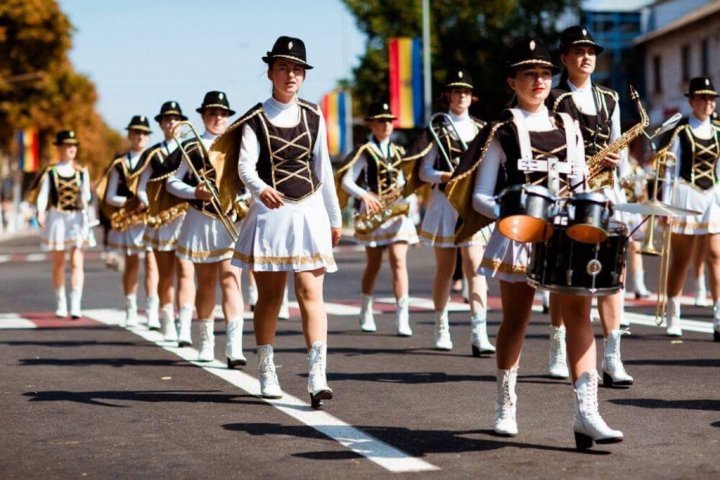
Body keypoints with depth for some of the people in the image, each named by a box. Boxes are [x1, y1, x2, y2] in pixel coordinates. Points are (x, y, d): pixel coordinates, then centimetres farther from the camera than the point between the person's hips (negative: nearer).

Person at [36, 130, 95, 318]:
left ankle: (76, 305, -13)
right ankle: (61, 305, 21)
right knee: (58, 264, 9)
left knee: (77, 262, -9)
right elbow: (43, 195, -5)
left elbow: (86, 195, 2)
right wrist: (40, 213, -21)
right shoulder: (50, 172, 1)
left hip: (78, 219, 0)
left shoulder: (82, 172, 5)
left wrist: (84, 201, -20)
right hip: (57, 218, 0)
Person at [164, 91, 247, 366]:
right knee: (206, 284, 10)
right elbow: (172, 182, 1)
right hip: (201, 221, 0)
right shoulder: (191, 149, 2)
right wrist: (195, 192, -16)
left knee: (230, 281, -12)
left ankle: (234, 347, -19)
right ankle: (206, 342, 25)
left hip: (232, 222, 0)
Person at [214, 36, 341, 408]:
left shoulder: (313, 117, 8)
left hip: (310, 213, 2)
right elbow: (245, 165, -16)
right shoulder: (256, 120, -2)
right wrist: (260, 188, -37)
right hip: (270, 213, -1)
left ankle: (317, 377, -15)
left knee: (311, 293, -8)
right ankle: (266, 372, 22)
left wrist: (334, 217, 17)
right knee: (269, 296, 8)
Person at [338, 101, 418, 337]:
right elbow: (346, 181, -10)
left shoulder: (398, 152, 12)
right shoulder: (365, 152, -2)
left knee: (399, 261, -10)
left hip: (397, 210, 3)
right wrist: (364, 195, -26)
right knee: (374, 265, 8)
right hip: (373, 211, -3)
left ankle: (403, 319, -15)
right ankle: (366, 313, 29)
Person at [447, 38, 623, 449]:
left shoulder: (567, 127, 13)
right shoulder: (501, 133, 1)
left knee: (579, 314, -11)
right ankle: (506, 407, 25)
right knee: (516, 321, 8)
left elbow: (579, 183, 16)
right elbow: (480, 196, -2)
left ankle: (587, 413, -15)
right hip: (518, 235, -3)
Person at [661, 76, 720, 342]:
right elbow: (671, 170, -2)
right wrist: (665, 205, -7)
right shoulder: (680, 131, -1)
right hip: (685, 196, -3)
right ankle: (673, 318, 14)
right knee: (680, 260, 3)